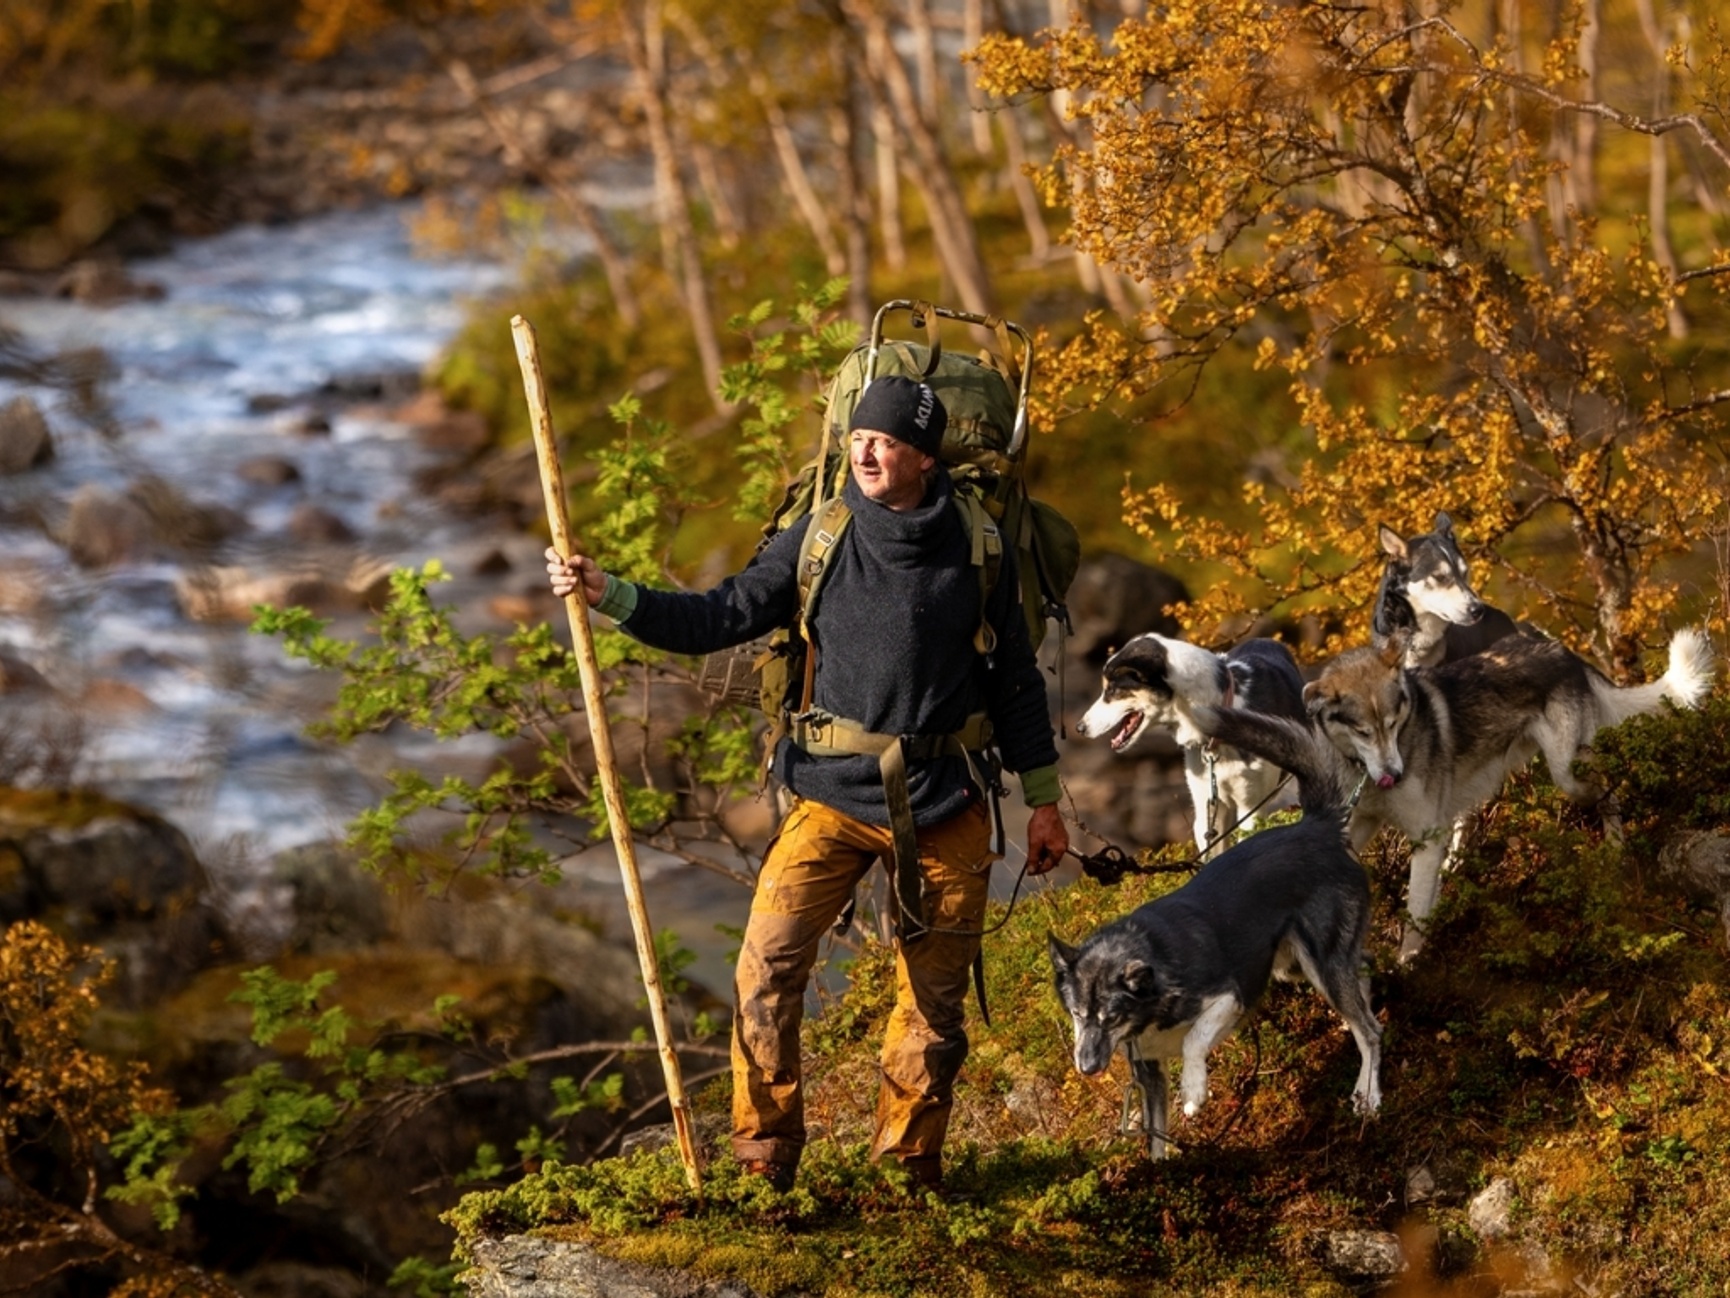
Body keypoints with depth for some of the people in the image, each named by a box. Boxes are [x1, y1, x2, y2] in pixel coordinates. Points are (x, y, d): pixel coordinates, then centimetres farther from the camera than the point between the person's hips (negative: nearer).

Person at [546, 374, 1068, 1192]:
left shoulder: (976, 548, 0)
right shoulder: (819, 538, 0)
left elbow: (1015, 679, 8)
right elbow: (720, 618, 2)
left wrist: (1043, 800, 9)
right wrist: (609, 595, -10)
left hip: (945, 803, 0)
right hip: (835, 792, 0)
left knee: (935, 994, 6)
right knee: (767, 966, -14)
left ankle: (909, 1158, 25)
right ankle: (765, 1152, 0)